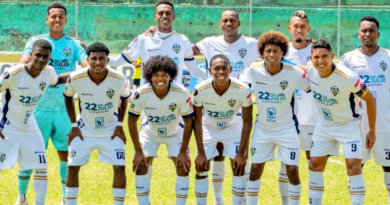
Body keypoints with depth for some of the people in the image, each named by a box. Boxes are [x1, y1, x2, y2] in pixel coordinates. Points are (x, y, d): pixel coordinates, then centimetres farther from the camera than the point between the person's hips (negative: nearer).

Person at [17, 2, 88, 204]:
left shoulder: (74, 44, 4)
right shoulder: (36, 41, 3)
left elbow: (88, 66, -8)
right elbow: (22, 65, -10)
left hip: (64, 108, 1)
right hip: (39, 106, -1)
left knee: (65, 152, 5)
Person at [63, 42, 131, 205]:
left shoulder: (119, 79, -22)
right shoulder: (76, 78, -21)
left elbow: (124, 98, 1)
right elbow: (68, 98, 1)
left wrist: (120, 125, -4)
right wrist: (74, 125, -2)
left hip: (111, 131, 0)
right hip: (84, 130, 0)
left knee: (119, 167, -7)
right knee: (72, 167, 0)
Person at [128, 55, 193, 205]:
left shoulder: (181, 93, -32)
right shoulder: (141, 94, -31)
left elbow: (188, 121, -19)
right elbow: (132, 120, -17)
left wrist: (183, 151, -18)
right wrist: (138, 151, -15)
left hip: (176, 133, -1)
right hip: (149, 133, 1)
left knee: (183, 167, -12)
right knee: (140, 167, -9)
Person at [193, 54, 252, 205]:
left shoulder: (243, 90, -31)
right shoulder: (200, 90, -31)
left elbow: (247, 122, -19)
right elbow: (197, 121, -17)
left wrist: (241, 153, -18)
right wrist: (201, 153, -15)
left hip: (233, 127, 0)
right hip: (208, 128, 0)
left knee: (239, 168, -8)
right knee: (201, 169, -3)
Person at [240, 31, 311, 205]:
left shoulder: (295, 73, -18)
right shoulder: (253, 70, -13)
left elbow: (312, 89, -3)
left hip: (287, 129, -2)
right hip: (262, 129, 2)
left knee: (292, 170, -5)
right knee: (255, 169, 4)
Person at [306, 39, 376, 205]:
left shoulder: (348, 78, -31)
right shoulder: (310, 70, -17)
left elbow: (370, 99, -16)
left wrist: (372, 131, -9)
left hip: (348, 126, -5)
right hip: (324, 125, 5)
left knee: (354, 166, -15)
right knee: (315, 165, 5)